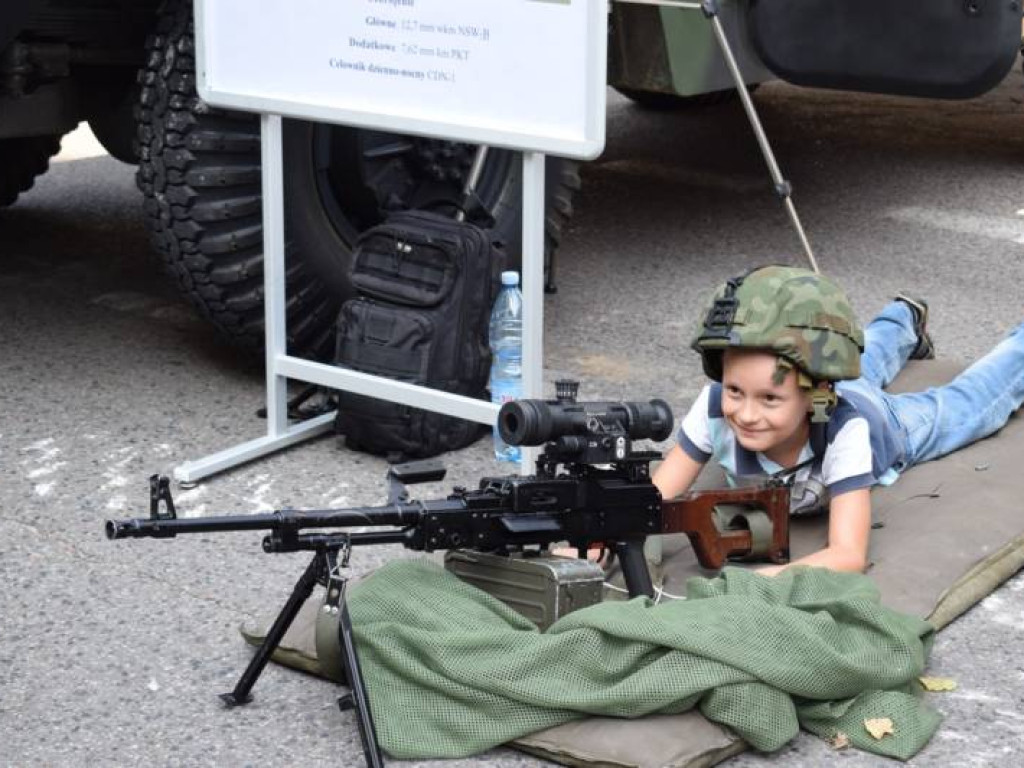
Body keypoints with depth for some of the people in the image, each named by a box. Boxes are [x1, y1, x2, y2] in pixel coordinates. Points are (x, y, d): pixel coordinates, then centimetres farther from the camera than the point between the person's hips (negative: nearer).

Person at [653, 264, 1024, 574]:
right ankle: (907, 320, 66)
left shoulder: (844, 427, -51)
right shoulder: (714, 407, -44)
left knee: (964, 403, 28)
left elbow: (849, 556, -55)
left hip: (891, 425, -3)